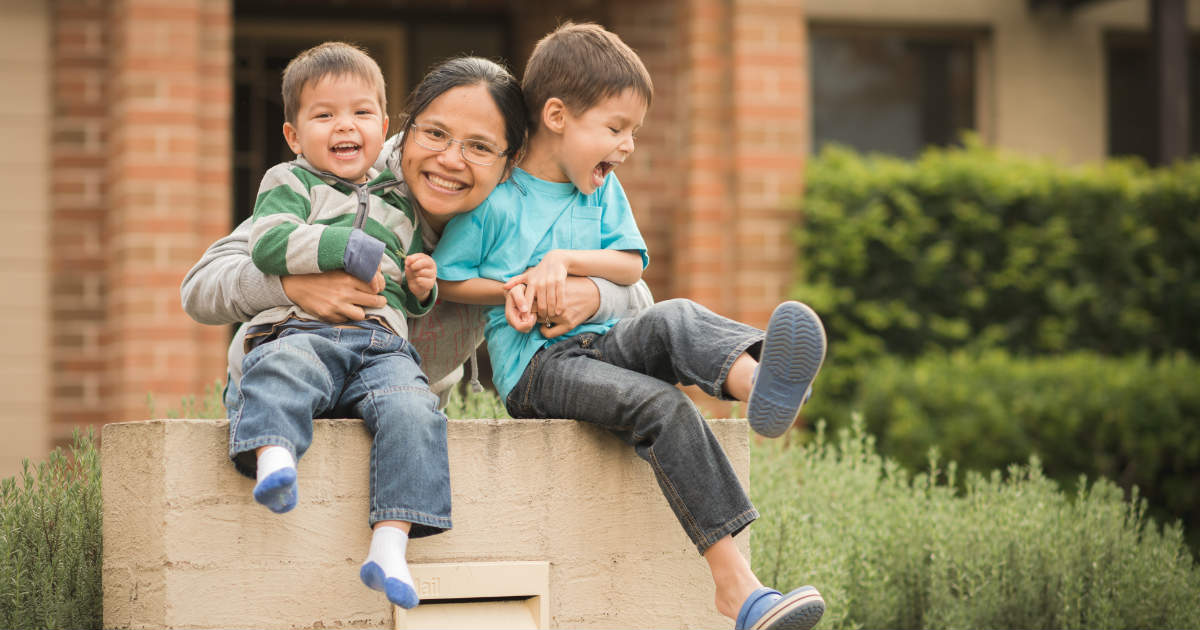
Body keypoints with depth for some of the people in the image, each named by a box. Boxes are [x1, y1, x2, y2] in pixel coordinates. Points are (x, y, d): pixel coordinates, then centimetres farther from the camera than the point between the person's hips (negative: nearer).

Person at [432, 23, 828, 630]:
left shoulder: (604, 190, 17)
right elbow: (442, 280, 3)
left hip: (603, 344, 5)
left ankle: (760, 385, -67)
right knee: (662, 405, -32)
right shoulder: (494, 200, 0)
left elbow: (631, 264, 10)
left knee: (676, 319, -30)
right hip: (535, 365, -5)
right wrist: (511, 289, -12)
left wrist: (564, 260, -8)